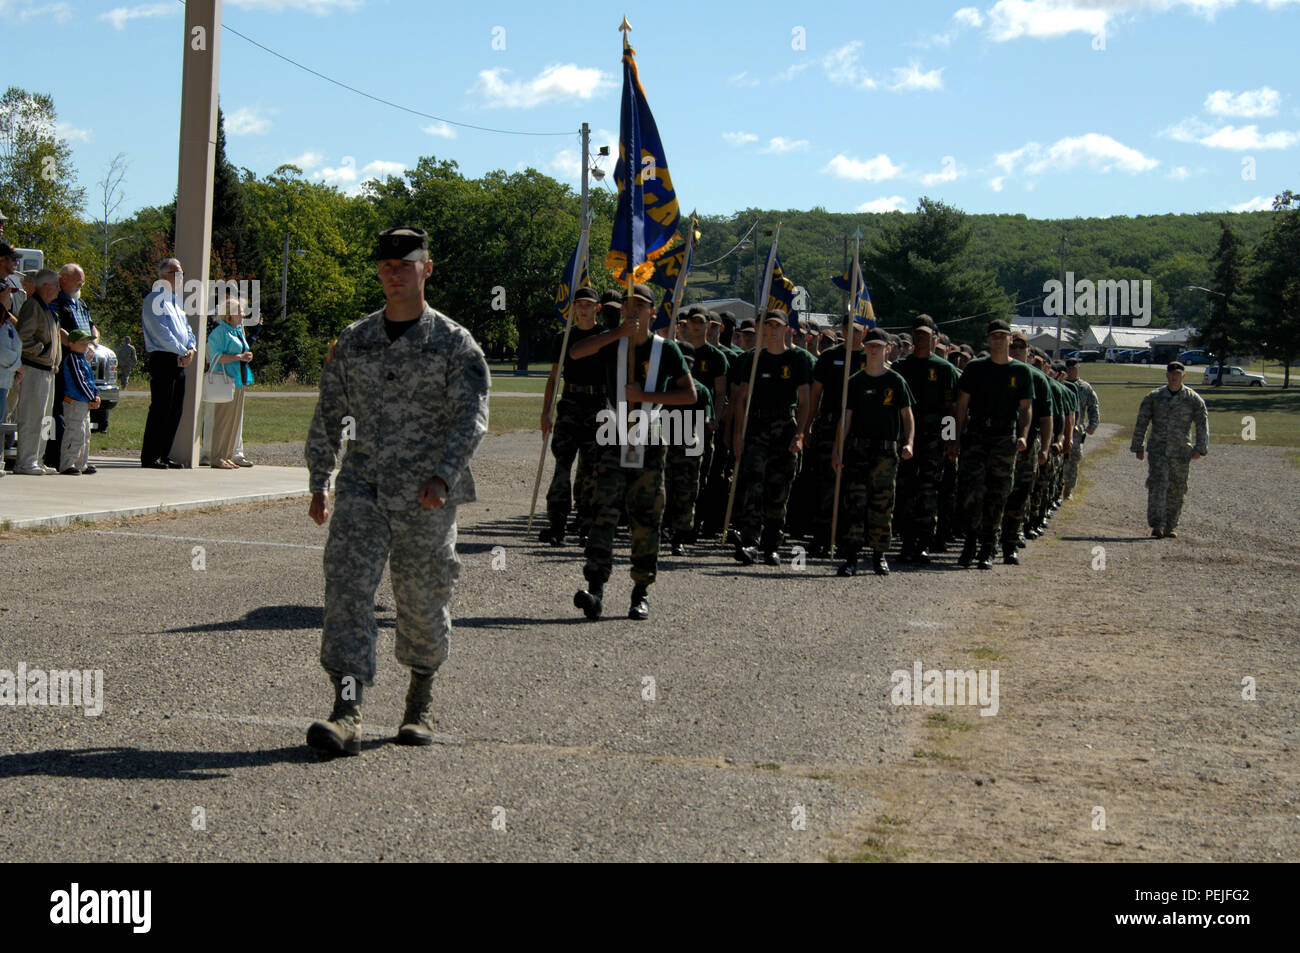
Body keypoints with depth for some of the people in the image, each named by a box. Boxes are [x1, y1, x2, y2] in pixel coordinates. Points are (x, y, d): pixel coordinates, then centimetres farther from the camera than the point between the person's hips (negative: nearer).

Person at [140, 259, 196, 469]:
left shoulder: (176, 300, 22)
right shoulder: (155, 299, -7)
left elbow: (186, 328, 21)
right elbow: (161, 331, -16)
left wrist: (191, 349, 2)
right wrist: (183, 351, -13)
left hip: (179, 363, 9)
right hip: (163, 359, -9)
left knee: (176, 411, 9)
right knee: (160, 409, -9)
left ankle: (164, 455, 15)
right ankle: (149, 457, -6)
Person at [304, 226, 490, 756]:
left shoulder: (454, 343, -1)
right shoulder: (352, 340, 11)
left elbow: (471, 416, -10)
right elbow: (329, 413, 17)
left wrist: (444, 476, -24)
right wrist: (319, 482, 15)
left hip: (426, 497, -2)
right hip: (362, 487, 2)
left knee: (421, 602, 7)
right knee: (347, 589, -13)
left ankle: (421, 701, 30)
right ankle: (347, 712, -18)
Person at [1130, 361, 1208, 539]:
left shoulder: (1193, 399, 3)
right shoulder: (1154, 397, 5)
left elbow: (1202, 424, 3)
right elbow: (1141, 422, 10)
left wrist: (1200, 448, -6)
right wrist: (1137, 447, 8)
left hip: (1180, 452, 1)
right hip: (1157, 448, 0)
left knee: (1176, 490, 5)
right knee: (1157, 484, -15)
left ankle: (1171, 526, 17)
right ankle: (1157, 525, -18)